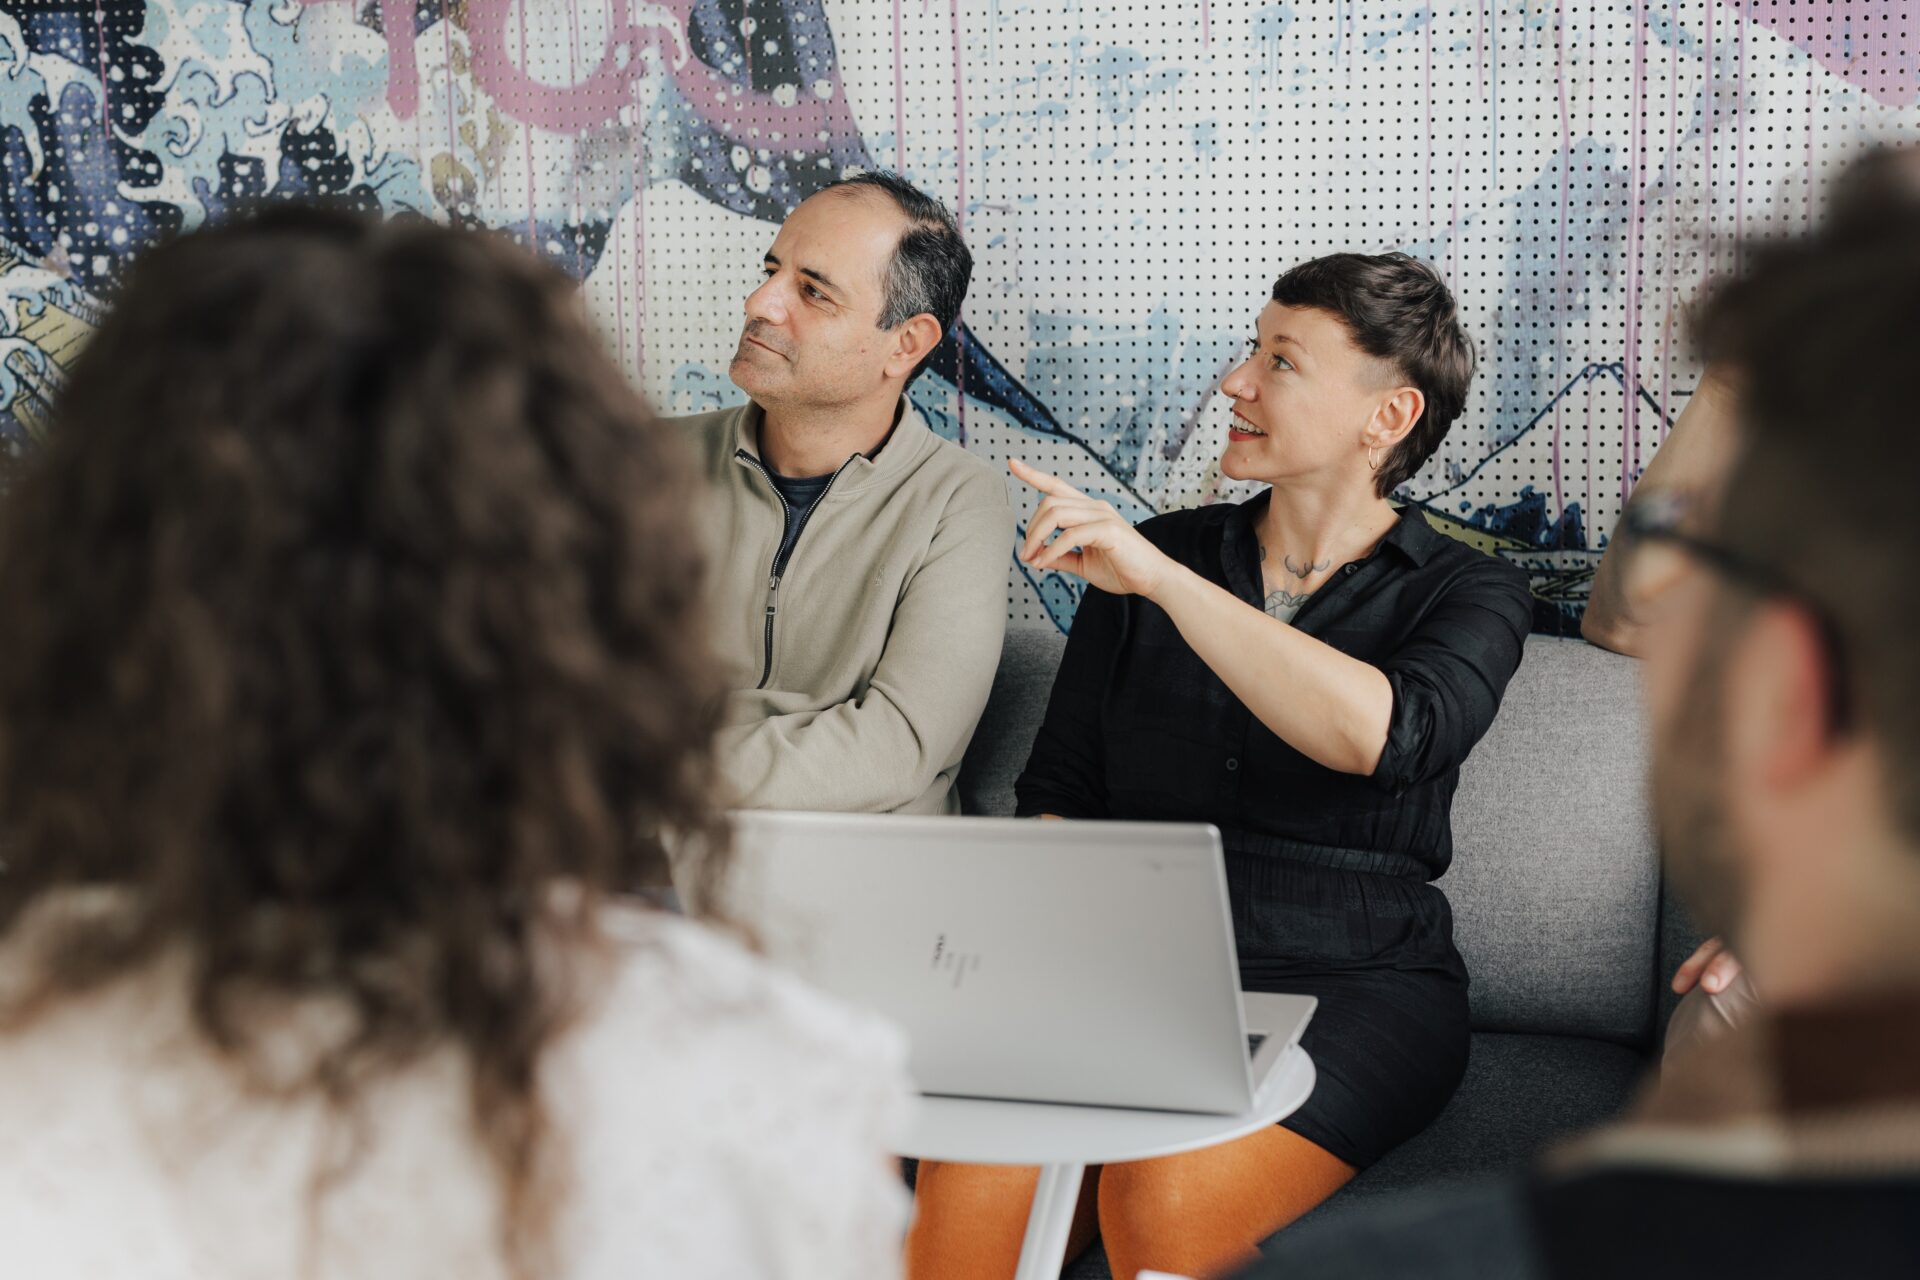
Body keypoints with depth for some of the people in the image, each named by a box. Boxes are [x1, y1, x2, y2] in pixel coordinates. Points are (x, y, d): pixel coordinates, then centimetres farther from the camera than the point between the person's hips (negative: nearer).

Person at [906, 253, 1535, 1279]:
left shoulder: (1467, 596, 3)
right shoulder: (1143, 559, 15)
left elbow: (1384, 736, -20)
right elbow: (1059, 795, 14)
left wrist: (1161, 578, -22)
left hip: (1350, 988, -2)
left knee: (1166, 1195, -32)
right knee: (971, 1177, -28)